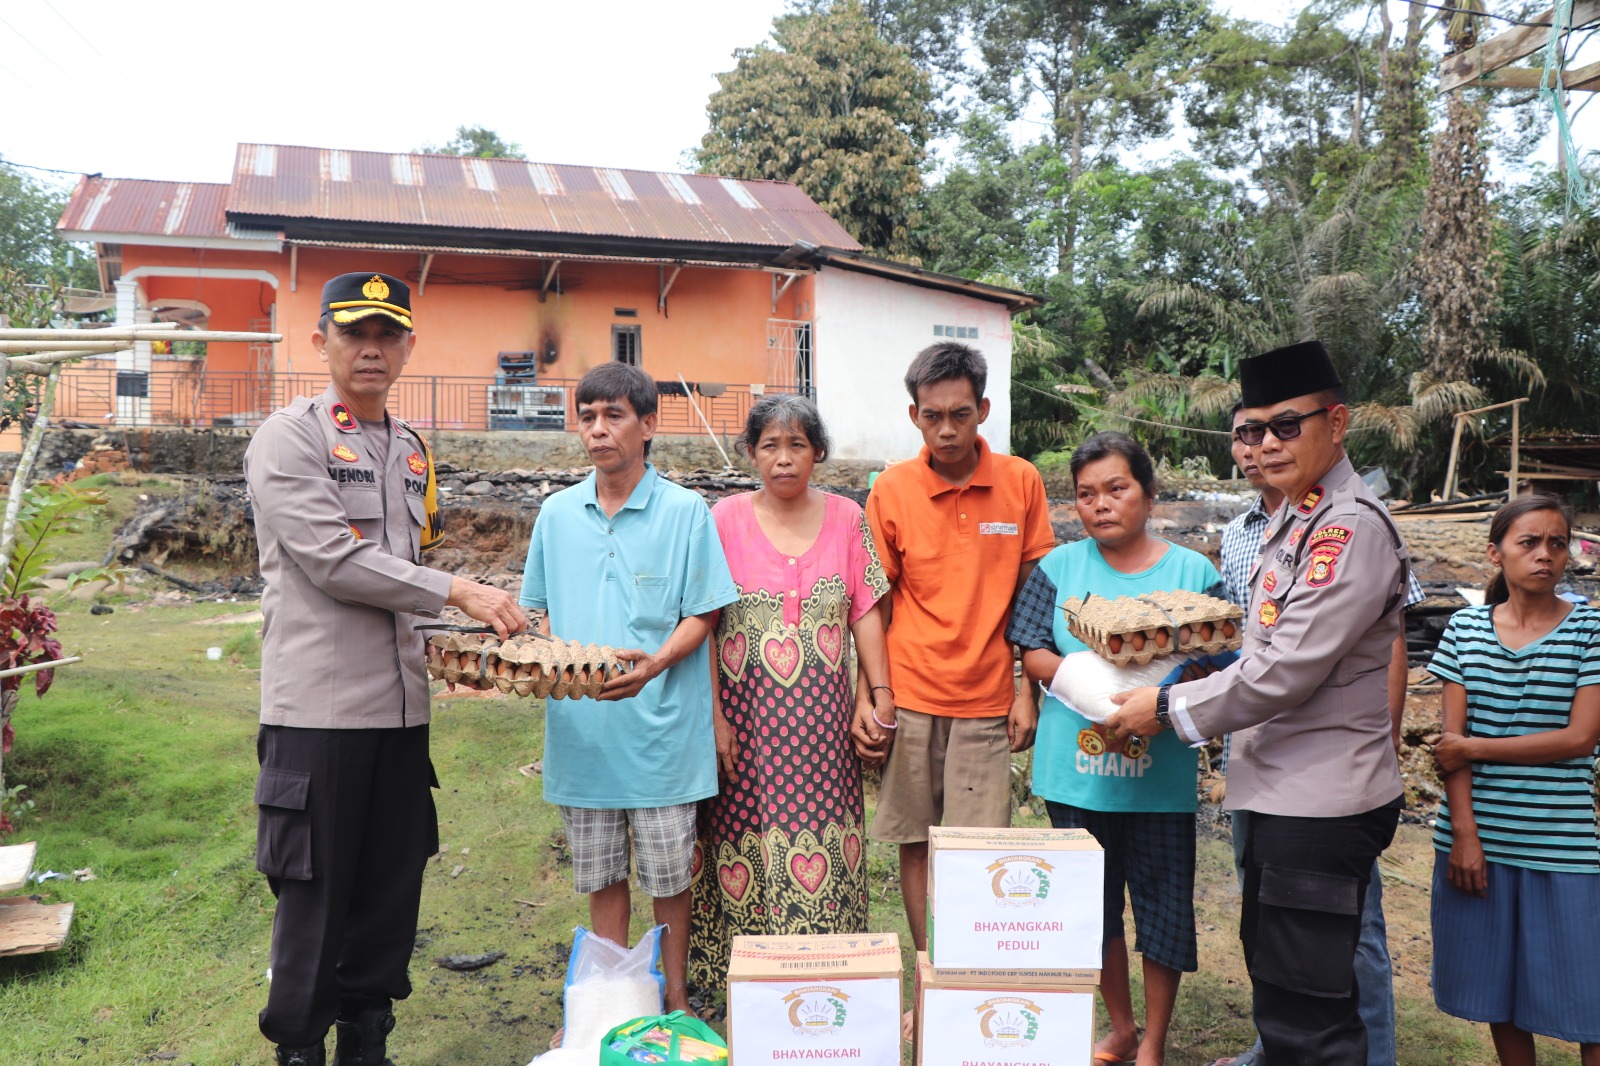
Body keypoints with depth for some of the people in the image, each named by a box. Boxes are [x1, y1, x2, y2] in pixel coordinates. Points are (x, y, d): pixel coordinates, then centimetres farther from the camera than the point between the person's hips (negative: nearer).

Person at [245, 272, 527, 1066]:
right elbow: (333, 562, -15)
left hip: (401, 703, 6)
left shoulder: (412, 450, 16)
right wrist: (459, 594, -14)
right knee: (315, 889, 3)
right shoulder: (289, 437, -5)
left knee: (393, 885, 11)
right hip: (320, 703, -6)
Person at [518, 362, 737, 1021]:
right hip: (580, 726, 4)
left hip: (659, 725, -3)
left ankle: (676, 1004, 25)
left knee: (668, 873, 7)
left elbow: (701, 614, -5)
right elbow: (542, 609, 15)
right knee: (600, 874, 14)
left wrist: (654, 664, -21)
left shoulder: (684, 511, -5)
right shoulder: (557, 514, 7)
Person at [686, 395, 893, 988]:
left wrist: (879, 693, 0)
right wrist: (715, 717, -6)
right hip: (748, 712, -1)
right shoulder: (725, 520, -1)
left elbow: (865, 612, 7)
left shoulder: (846, 518, 5)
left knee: (825, 843, 4)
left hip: (823, 715, 2)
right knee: (748, 838, 1)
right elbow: (704, 623, -2)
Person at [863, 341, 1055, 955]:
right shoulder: (891, 490, -2)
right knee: (915, 841, 8)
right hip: (909, 697, 0)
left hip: (987, 698, 0)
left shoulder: (1021, 482, 0)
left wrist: (1027, 691, 2)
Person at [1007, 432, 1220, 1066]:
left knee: (1164, 905, 7)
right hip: (1077, 770, 2)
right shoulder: (1061, 566, 3)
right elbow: (1033, 655, 1)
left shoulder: (1193, 572, -1)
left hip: (1160, 776, -1)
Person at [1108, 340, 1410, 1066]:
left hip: (1321, 802, -10)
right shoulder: (1292, 520, 12)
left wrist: (1169, 708, -13)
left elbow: (1287, 672, -22)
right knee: (1275, 982, 24)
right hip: (1282, 791, 10)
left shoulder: (1352, 528, -19)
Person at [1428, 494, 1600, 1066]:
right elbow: (1452, 737, 0)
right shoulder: (1465, 628, 4)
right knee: (1498, 989, 12)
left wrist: (1474, 747, -9)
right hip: (1479, 836, 2)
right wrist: (1464, 832, -7)